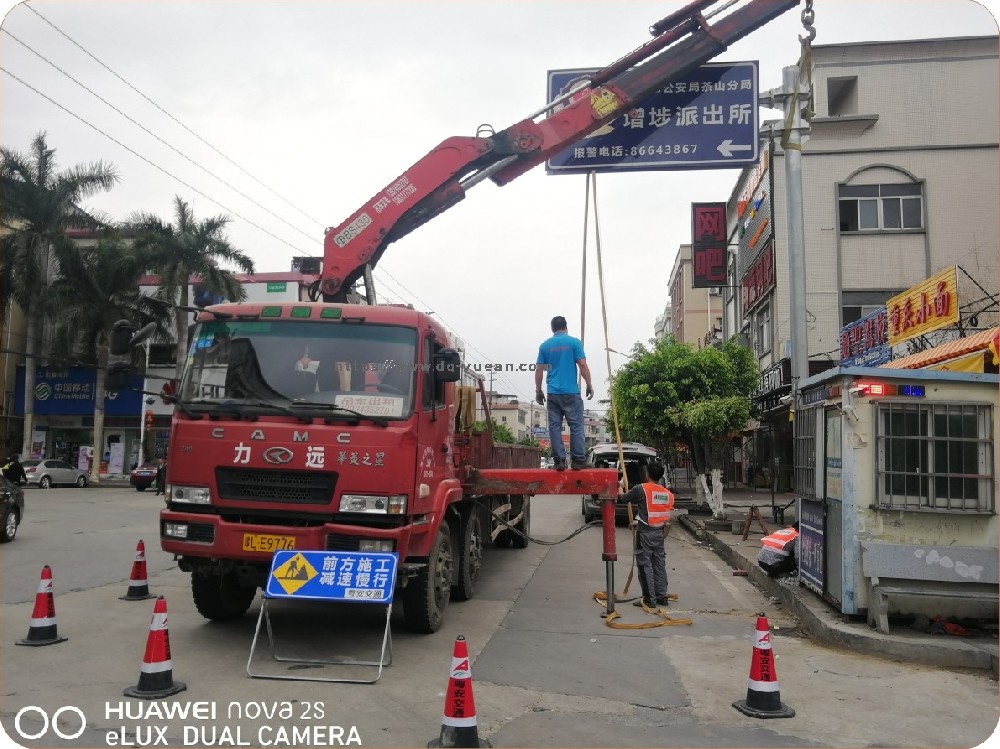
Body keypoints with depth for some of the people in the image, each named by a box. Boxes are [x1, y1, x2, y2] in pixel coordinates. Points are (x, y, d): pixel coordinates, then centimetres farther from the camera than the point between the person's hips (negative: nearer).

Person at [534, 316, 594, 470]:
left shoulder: (545, 345, 8)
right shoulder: (574, 342, 1)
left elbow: (539, 370, 7)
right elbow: (583, 365, -4)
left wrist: (538, 391, 15)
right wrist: (589, 385, 4)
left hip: (553, 393, 2)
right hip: (571, 392, -2)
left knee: (555, 427, 5)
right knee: (576, 426, 3)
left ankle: (560, 461, 2)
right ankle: (578, 460, 1)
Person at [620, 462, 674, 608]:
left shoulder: (640, 489, -13)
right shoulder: (667, 493, 4)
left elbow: (623, 498, 0)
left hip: (645, 532, -6)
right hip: (660, 532, 6)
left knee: (645, 565, -1)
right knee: (659, 564, 14)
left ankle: (649, 599, 0)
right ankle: (662, 596, 20)